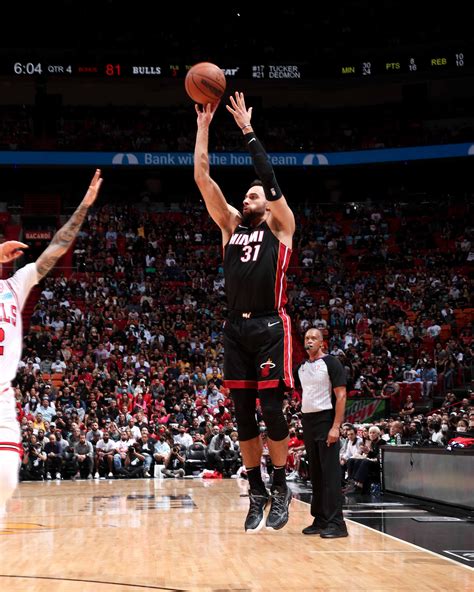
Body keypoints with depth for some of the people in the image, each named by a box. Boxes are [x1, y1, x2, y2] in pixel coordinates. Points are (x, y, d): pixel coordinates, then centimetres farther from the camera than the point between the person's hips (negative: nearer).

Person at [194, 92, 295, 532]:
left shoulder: (279, 226, 7)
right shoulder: (231, 226, 18)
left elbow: (268, 175, -6)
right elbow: (202, 178, 13)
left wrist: (247, 130, -1)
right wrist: (203, 127, 9)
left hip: (270, 326, -5)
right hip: (236, 327, 5)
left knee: (271, 407, -8)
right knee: (243, 412, 5)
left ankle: (281, 488, 5)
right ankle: (257, 491, 13)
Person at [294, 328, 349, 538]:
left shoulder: (331, 363, -6)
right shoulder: (301, 367, 14)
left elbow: (341, 395, -12)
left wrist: (336, 427, -20)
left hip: (326, 420, -7)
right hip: (307, 420, 7)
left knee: (330, 472, -10)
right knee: (315, 473, 9)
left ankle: (336, 523, -11)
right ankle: (320, 520, 14)